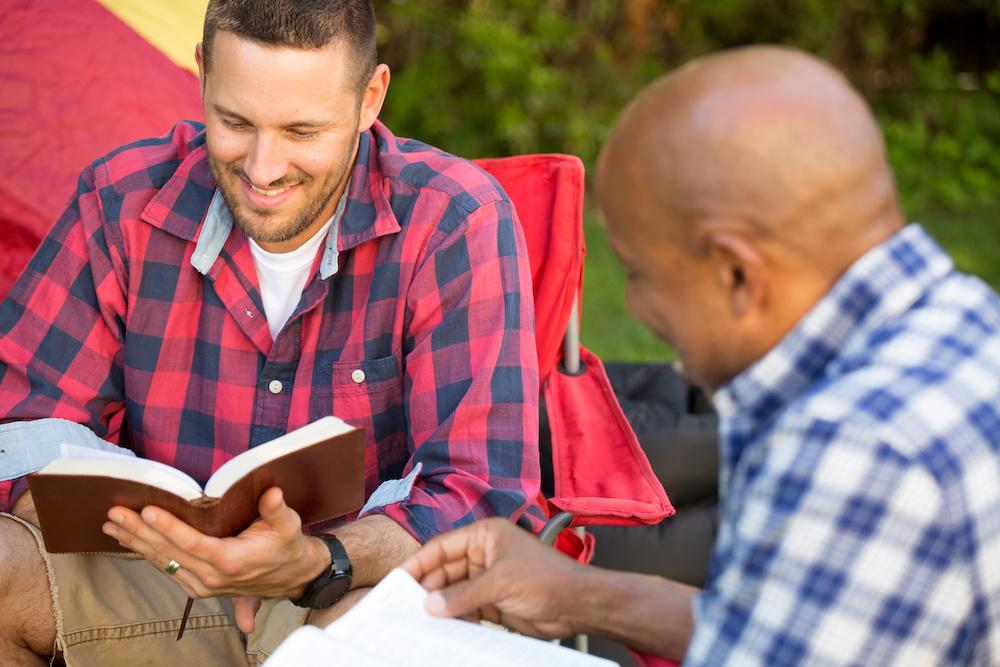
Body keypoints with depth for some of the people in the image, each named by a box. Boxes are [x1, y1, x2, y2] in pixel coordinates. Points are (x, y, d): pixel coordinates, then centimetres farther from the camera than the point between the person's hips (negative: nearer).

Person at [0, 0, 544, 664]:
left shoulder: (457, 225, -16)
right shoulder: (123, 202, -5)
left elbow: (482, 495, -21)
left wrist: (311, 566, -40)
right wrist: (128, 516, -28)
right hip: (165, 582, 3)